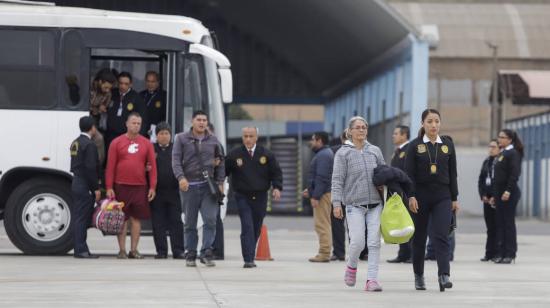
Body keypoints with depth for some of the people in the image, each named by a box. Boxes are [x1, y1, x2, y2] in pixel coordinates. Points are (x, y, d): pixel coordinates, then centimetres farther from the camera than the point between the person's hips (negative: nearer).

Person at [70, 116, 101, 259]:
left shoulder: (75, 143, 14)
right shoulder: (89, 144, -15)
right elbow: (90, 168, -20)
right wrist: (96, 188, -15)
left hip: (76, 184, 9)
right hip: (85, 186, -9)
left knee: (78, 218, 10)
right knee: (82, 218, -8)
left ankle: (80, 249, 13)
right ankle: (81, 250, -8)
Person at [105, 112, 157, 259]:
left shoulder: (146, 143, 7)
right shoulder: (117, 142, 2)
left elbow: (153, 166, 6)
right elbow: (110, 166, 0)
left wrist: (152, 187, -1)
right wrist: (109, 187, -6)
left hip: (140, 187, 2)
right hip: (121, 186, -2)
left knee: (137, 218, 4)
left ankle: (134, 250, 10)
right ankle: (122, 250, 7)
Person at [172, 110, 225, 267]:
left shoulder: (213, 140, 11)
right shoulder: (182, 139, 4)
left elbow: (220, 163, 15)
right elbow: (176, 160, -3)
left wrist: (220, 182, 6)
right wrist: (181, 177, -19)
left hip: (208, 186, 1)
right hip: (189, 186, -1)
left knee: (210, 219, -11)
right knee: (190, 223, 5)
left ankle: (206, 252, -7)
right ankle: (191, 255, 12)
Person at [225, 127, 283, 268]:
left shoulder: (266, 154, 4)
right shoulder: (234, 155, 0)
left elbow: (276, 173, 7)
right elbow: (224, 171, 7)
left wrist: (277, 187, -7)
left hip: (260, 198, 2)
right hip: (242, 197, -2)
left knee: (256, 229, 8)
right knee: (247, 227, -15)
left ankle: (250, 256, 22)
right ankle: (248, 260, -19)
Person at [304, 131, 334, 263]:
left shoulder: (323, 155, -15)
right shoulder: (324, 153, 19)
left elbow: (322, 178, -22)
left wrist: (315, 196, -23)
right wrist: (310, 190, 21)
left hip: (322, 195, -11)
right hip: (323, 193, 11)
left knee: (322, 224, -9)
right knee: (323, 224, 13)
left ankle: (324, 253, -9)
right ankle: (324, 252, 16)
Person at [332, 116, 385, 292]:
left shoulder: (375, 151, 10)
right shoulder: (343, 153, 0)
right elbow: (337, 180, -3)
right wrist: (336, 203, -11)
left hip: (375, 204, 3)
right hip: (354, 205, -3)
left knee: (374, 243, -5)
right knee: (357, 242, -9)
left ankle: (372, 279, -2)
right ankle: (351, 266, 21)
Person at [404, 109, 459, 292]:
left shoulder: (447, 144, 7)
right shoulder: (415, 146, 0)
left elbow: (452, 173, 9)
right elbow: (409, 173, -4)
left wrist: (454, 198, 6)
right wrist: (411, 196, -14)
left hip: (442, 197, 1)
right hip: (421, 196, -1)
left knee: (441, 236, -13)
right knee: (419, 237, 8)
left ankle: (444, 275, -21)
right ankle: (418, 276, 21)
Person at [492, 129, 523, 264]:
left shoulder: (513, 154, -8)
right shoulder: (502, 154, 18)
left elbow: (514, 174, -18)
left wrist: (508, 191, -24)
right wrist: (494, 195, 19)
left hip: (509, 193, -9)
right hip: (499, 192, 9)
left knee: (508, 223, -5)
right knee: (500, 223, 7)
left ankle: (510, 254, -1)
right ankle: (501, 253, 9)